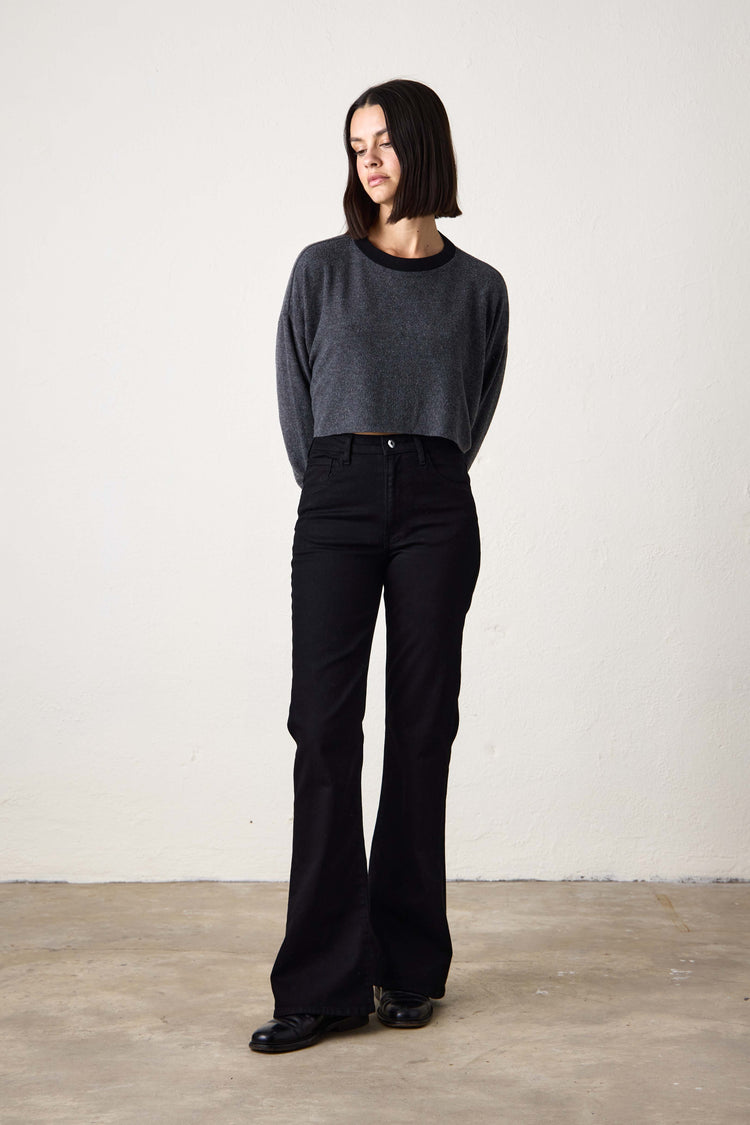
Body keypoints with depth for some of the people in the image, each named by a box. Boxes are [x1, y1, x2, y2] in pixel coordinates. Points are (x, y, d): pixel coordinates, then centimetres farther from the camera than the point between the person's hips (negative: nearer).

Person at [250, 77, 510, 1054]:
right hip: (337, 499, 0)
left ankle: (410, 969, 13)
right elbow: (295, 398, 10)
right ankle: (326, 983, -2)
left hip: (435, 506, 1)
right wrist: (332, 482, 10)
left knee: (422, 727, 2)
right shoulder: (323, 269, 8)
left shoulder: (479, 287, 10)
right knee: (325, 726, -8)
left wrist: (426, 472, 13)